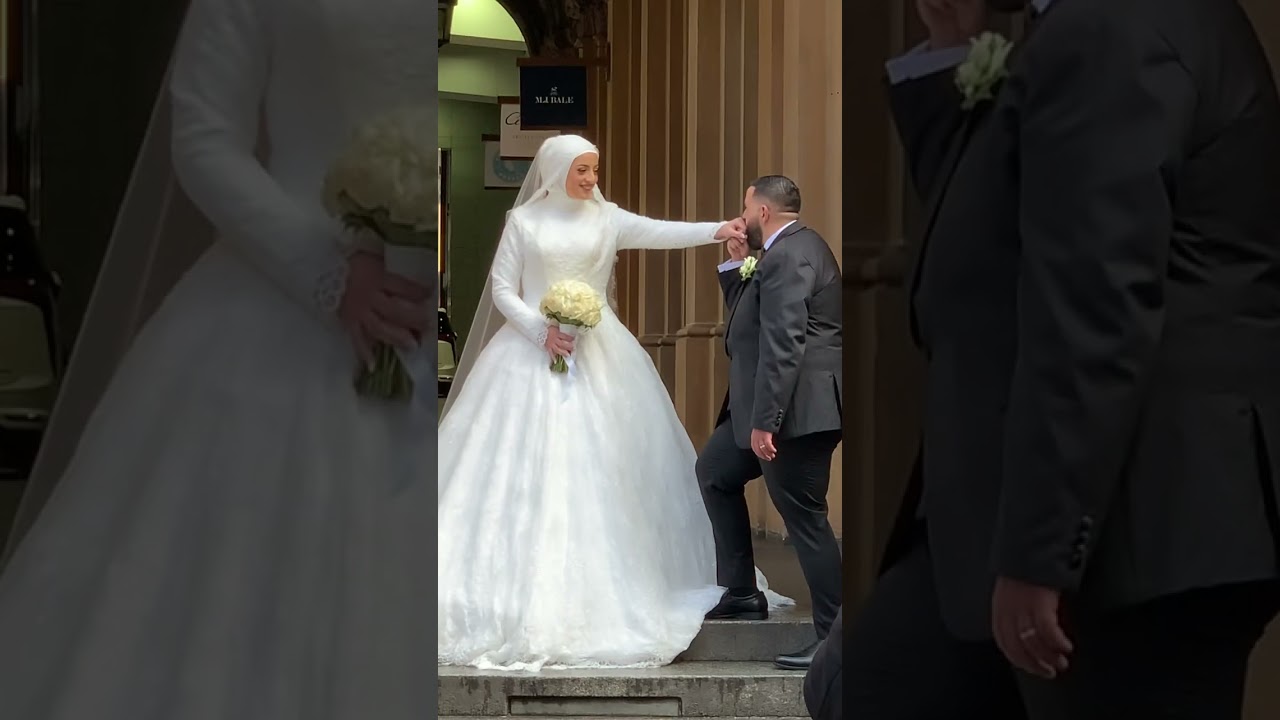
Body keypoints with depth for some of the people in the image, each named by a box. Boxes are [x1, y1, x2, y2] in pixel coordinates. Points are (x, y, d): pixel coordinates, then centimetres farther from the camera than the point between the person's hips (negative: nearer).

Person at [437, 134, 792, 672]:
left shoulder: (606, 219, 5)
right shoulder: (524, 220, 3)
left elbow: (659, 233, -10)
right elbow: (502, 289, 2)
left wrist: (717, 231, -26)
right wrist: (541, 330, -13)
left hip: (597, 355, 2)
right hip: (532, 351, -1)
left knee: (596, 466, -3)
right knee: (526, 473, -6)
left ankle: (594, 595, 0)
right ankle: (519, 596, -4)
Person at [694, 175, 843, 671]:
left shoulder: (787, 256, -17)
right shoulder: (792, 249, 17)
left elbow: (783, 344, -25)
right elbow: (747, 318, 23)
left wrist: (764, 421, -26)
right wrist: (737, 266, 10)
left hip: (797, 408, -11)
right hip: (775, 407, 11)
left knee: (803, 518, -8)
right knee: (714, 471, 22)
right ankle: (740, 595, 24)